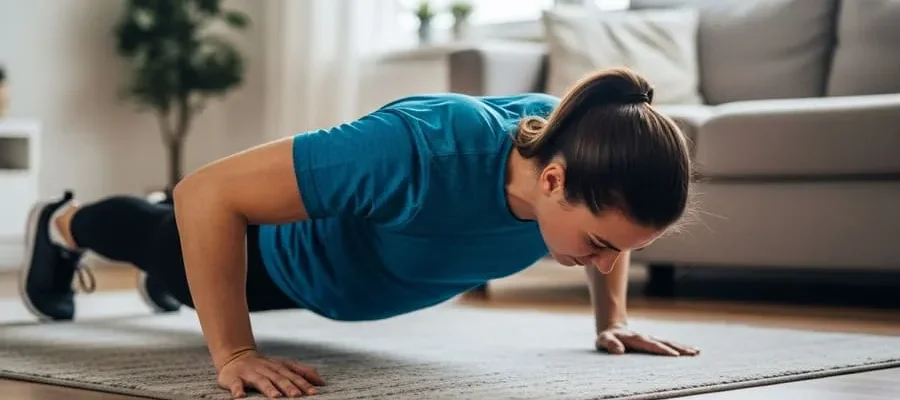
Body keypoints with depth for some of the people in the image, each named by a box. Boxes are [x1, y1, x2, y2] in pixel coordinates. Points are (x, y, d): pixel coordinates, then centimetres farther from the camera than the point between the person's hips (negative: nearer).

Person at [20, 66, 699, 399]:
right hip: (296, 253, -6)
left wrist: (613, 318, -11)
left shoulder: (583, 148, -34)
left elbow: (613, 227, -4)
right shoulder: (426, 152, -52)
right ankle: (63, 225, 60)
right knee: (165, 245, 29)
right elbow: (207, 194, -46)